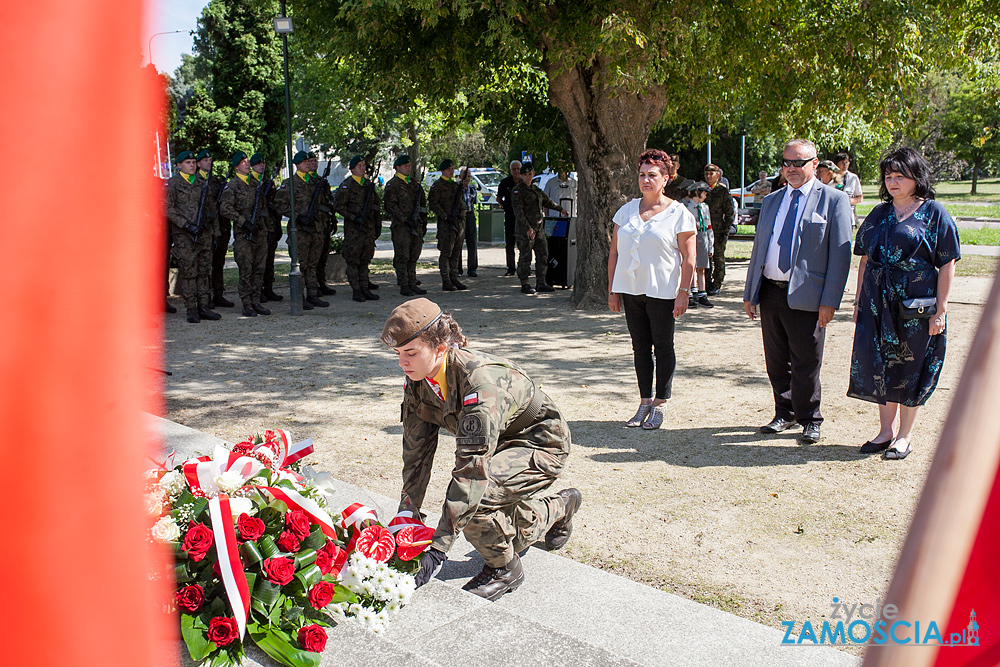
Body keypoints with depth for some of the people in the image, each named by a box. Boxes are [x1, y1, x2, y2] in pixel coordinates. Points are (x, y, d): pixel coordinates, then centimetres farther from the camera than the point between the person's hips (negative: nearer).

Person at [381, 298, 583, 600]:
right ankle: (560, 507, 44)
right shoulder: (416, 383, -13)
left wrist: (437, 549, -43)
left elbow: (472, 466, -41)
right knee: (504, 536, 17)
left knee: (472, 496, -32)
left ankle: (503, 568, -5)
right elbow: (416, 453, -5)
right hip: (500, 446, 8)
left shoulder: (480, 380, -37)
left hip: (541, 445, -8)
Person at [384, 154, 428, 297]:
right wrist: (405, 220, -18)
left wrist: (423, 222, 16)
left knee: (413, 257, 9)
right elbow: (391, 206, -12)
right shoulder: (392, 185, -4)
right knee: (402, 257, -5)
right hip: (400, 226, -7)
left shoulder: (415, 183, 17)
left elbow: (423, 204, 22)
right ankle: (404, 286, -1)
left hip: (416, 225, 7)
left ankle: (412, 284, 15)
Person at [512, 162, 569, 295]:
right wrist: (528, 228, -22)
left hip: (539, 228, 8)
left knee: (543, 255, 7)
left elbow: (546, 201, 31)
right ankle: (524, 285, 3)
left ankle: (541, 283, 14)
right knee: (525, 257, -4)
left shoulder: (535, 188, 15)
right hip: (525, 229, -8)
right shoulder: (517, 190, -8)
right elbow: (518, 211, -15)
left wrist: (560, 209, 42)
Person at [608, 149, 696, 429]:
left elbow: (688, 258, -5)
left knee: (663, 348, 3)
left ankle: (659, 405, 12)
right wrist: (612, 290, 7)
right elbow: (614, 252, 11)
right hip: (630, 290, 4)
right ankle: (644, 402, 19)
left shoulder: (678, 213, -3)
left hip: (662, 292, -4)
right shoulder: (627, 210, 9)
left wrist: (683, 293, -11)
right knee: (640, 347, 10)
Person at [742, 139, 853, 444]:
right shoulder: (771, 200, 16)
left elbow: (841, 253, -6)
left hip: (805, 298, -5)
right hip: (770, 292, 5)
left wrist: (830, 301, -12)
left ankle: (809, 419, 20)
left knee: (806, 364, 3)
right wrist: (750, 292, 14)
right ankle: (785, 413, 28)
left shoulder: (833, 199, -2)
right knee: (776, 362, 12)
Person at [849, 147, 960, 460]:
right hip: (877, 303, 4)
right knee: (879, 366, 7)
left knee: (911, 368, 5)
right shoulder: (879, 214, 11)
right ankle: (886, 430, 22)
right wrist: (859, 301, 7)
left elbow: (947, 265, -5)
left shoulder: (934, 213, -3)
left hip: (916, 305, -4)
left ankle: (904, 436, 17)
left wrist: (940, 310, -11)